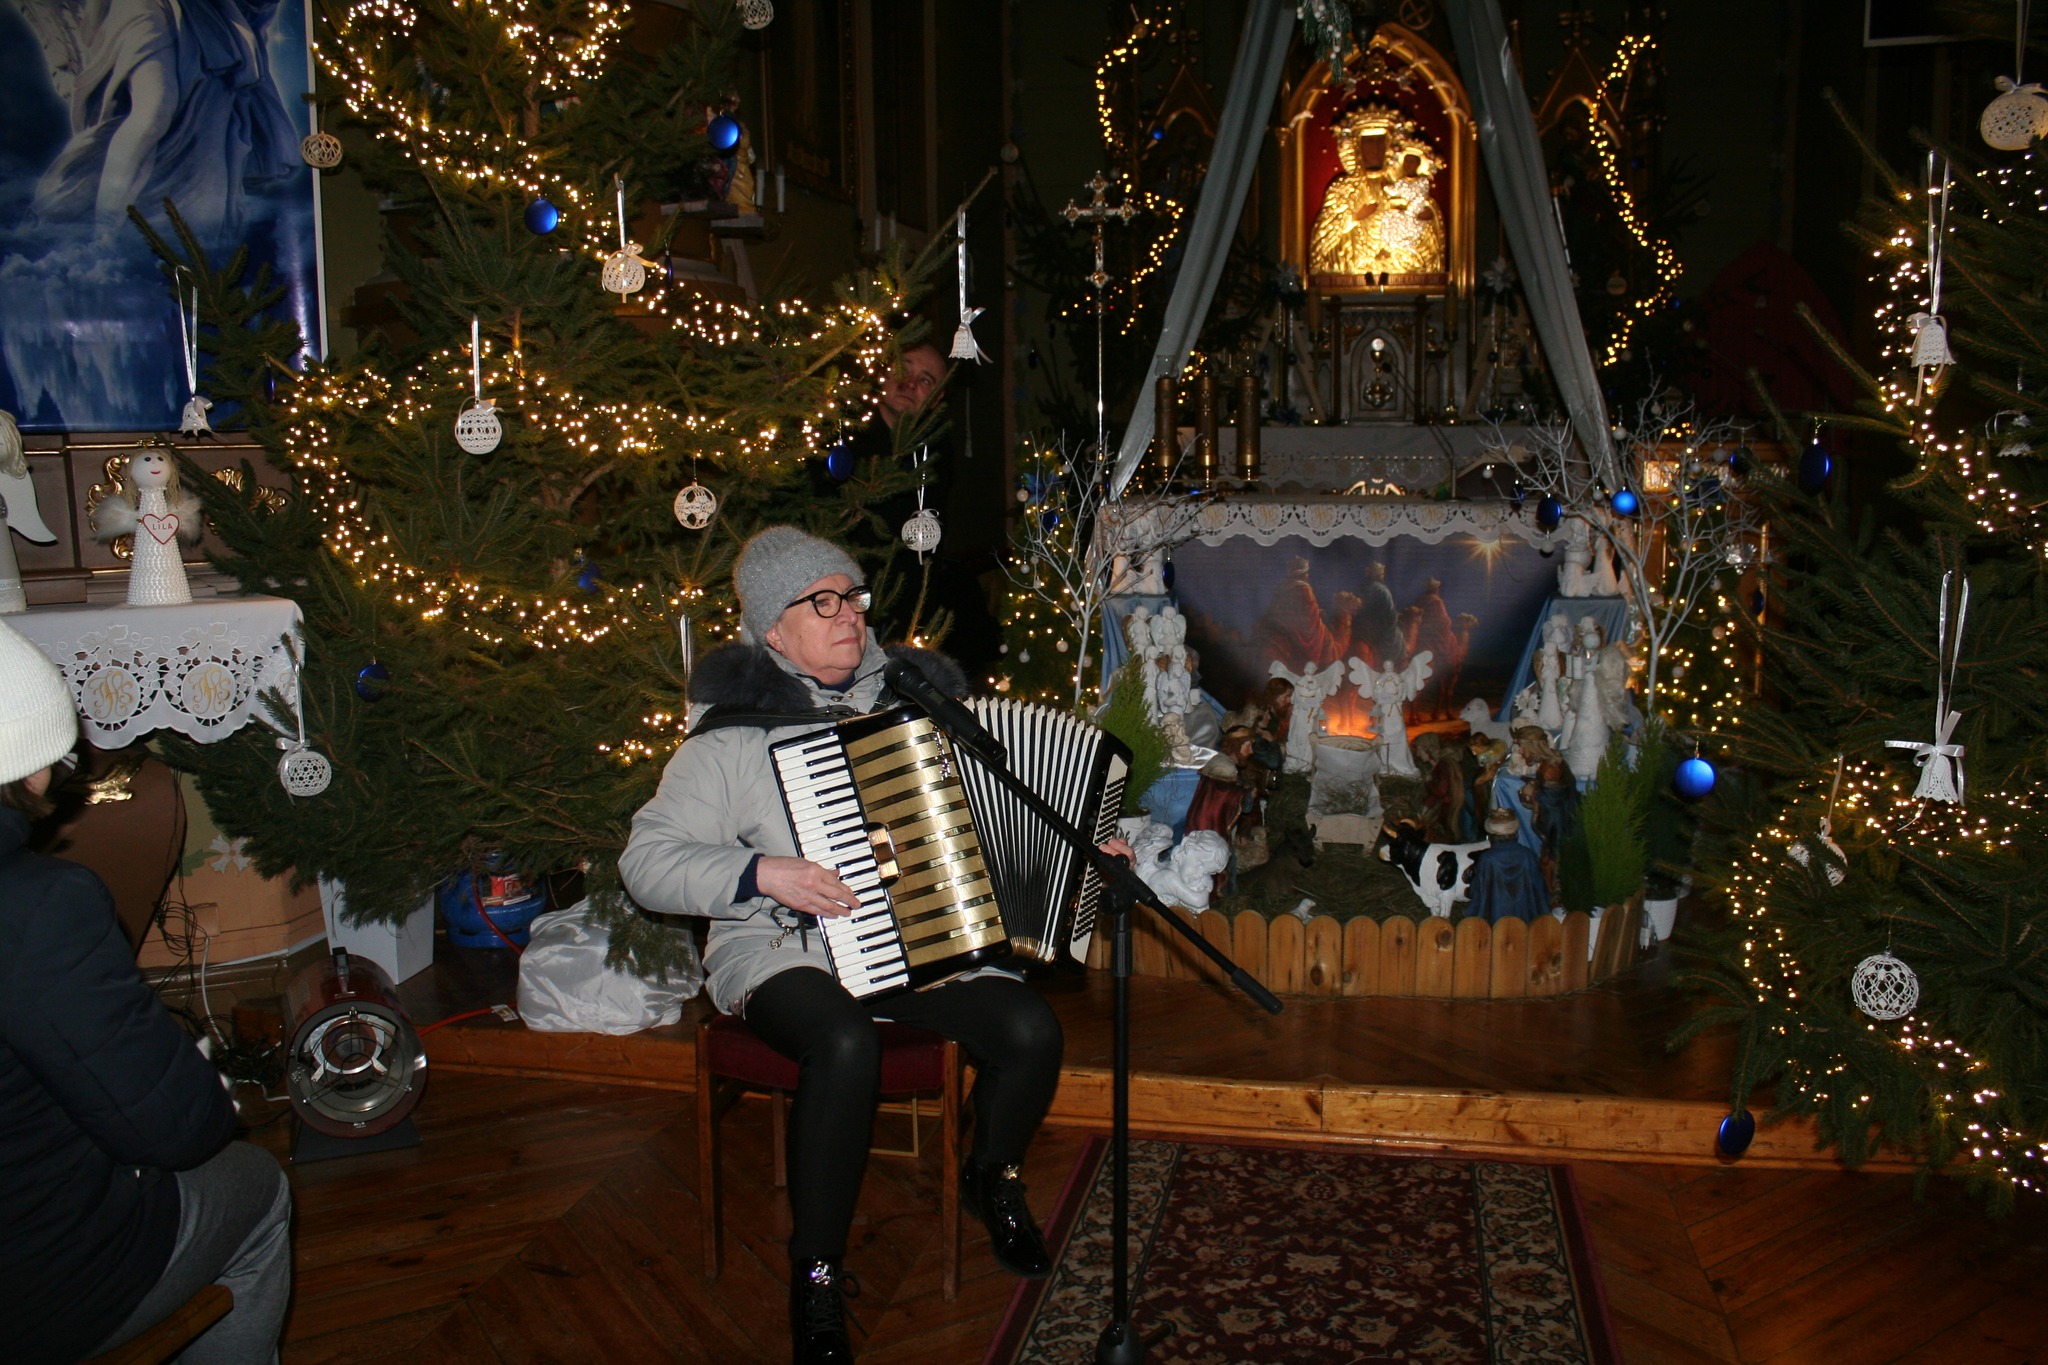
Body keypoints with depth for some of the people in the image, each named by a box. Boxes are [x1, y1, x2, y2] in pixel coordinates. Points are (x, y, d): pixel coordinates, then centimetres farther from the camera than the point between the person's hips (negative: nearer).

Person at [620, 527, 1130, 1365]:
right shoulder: (734, 732, -5)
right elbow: (647, 860, -7)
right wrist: (760, 873, -20)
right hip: (783, 953, -4)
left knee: (1031, 1030, -19)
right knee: (847, 1045, -35)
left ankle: (992, 1178, 14)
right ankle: (815, 1274, -13)